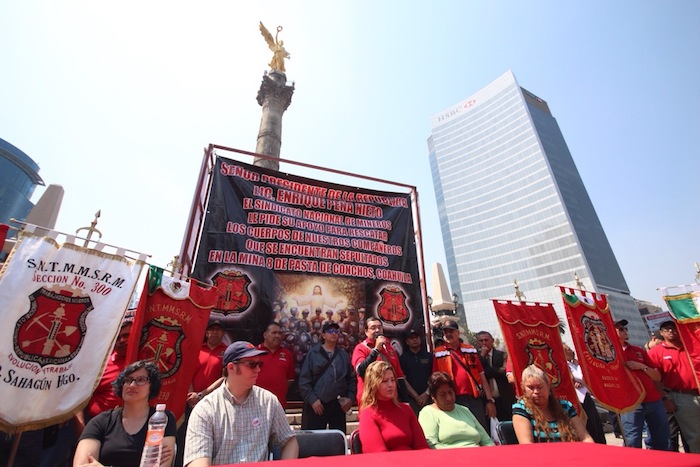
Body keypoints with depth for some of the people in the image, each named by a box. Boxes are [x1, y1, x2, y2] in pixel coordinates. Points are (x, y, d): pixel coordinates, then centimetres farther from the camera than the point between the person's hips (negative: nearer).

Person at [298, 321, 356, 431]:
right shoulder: (313, 353, -3)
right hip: (316, 405, -3)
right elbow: (304, 380, -6)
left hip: (338, 405, 3)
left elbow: (351, 378, 9)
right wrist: (312, 399, -12)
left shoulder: (344, 355, 8)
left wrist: (350, 397, -1)